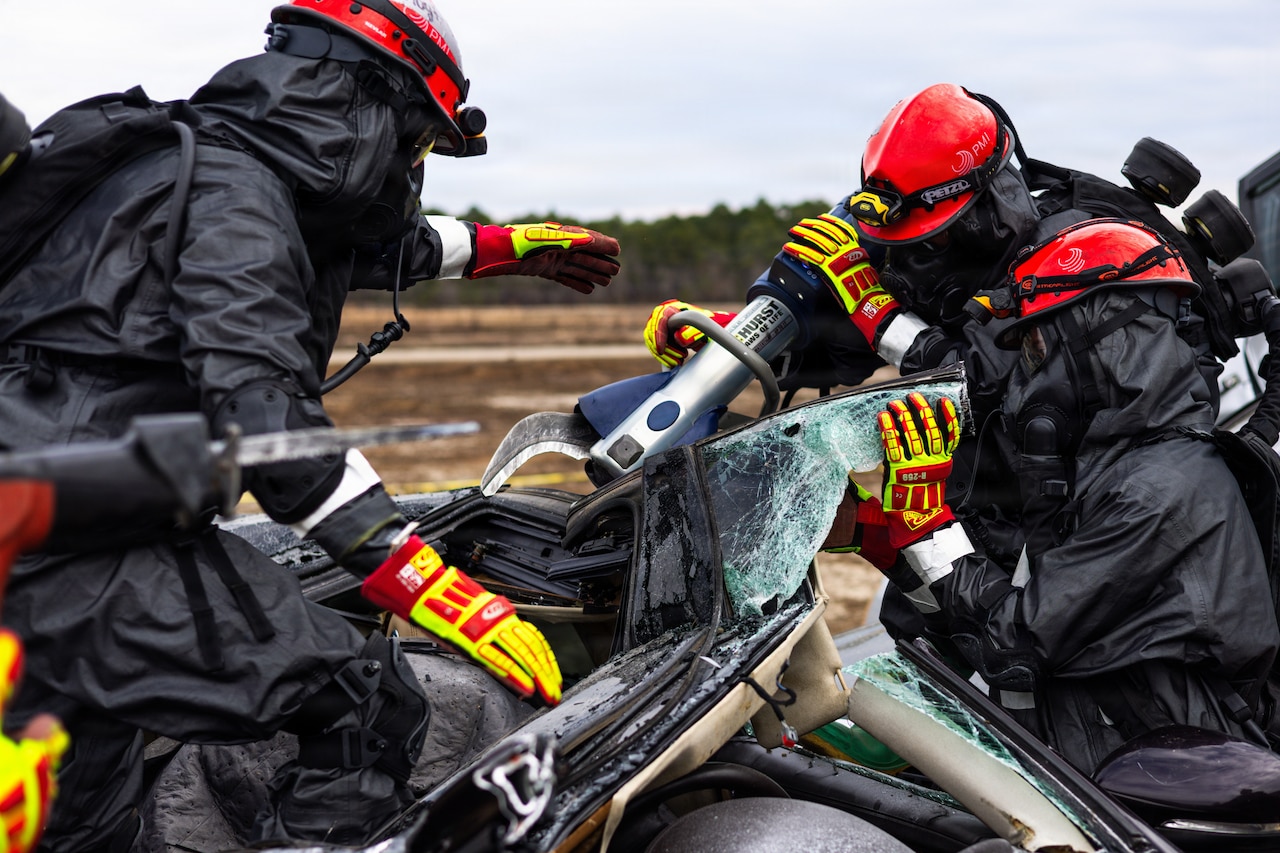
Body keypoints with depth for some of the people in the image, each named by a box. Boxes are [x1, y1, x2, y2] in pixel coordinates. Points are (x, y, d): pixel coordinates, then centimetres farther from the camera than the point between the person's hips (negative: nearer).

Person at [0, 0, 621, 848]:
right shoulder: (232, 190, -12)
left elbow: (380, 244, 37)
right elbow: (262, 412, -25)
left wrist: (504, 246, 46)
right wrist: (432, 588, -27)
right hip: (81, 550, -11)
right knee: (373, 704, -14)